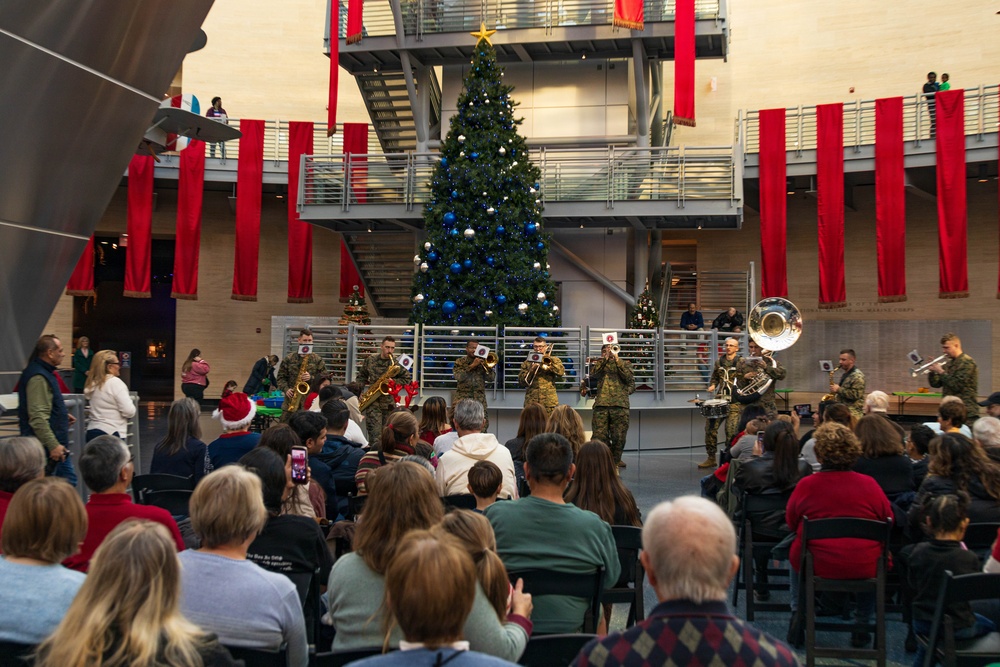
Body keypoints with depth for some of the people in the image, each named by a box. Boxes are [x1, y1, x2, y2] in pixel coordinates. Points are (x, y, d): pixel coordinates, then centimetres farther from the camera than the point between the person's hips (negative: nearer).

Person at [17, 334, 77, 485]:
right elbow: (38, 417, -27)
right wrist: (53, 445, -28)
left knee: (69, 479, 16)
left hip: (56, 443, 11)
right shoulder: (38, 377, -21)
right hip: (46, 445, -11)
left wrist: (63, 414, 23)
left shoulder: (45, 372, 12)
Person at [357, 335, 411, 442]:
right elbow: (361, 376, 17)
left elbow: (407, 378, 0)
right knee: (375, 436, -9)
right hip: (372, 402, 0)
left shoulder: (396, 362, -1)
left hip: (389, 402, 0)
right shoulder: (370, 360, 6)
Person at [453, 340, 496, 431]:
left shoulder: (482, 362, 13)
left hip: (479, 399, 2)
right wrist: (472, 366, -13)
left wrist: (486, 365, -8)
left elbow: (491, 378, 5)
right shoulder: (460, 362, 7)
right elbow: (458, 376, -10)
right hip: (463, 398, -2)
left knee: (483, 425, -7)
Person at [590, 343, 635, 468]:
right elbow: (594, 375, -2)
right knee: (599, 435, -6)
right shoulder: (600, 363, 19)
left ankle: (616, 459, 17)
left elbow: (629, 377, -2)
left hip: (620, 404, 0)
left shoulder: (624, 363, 17)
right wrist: (604, 359, -4)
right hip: (601, 404, 0)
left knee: (619, 436, 0)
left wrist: (617, 359, -3)